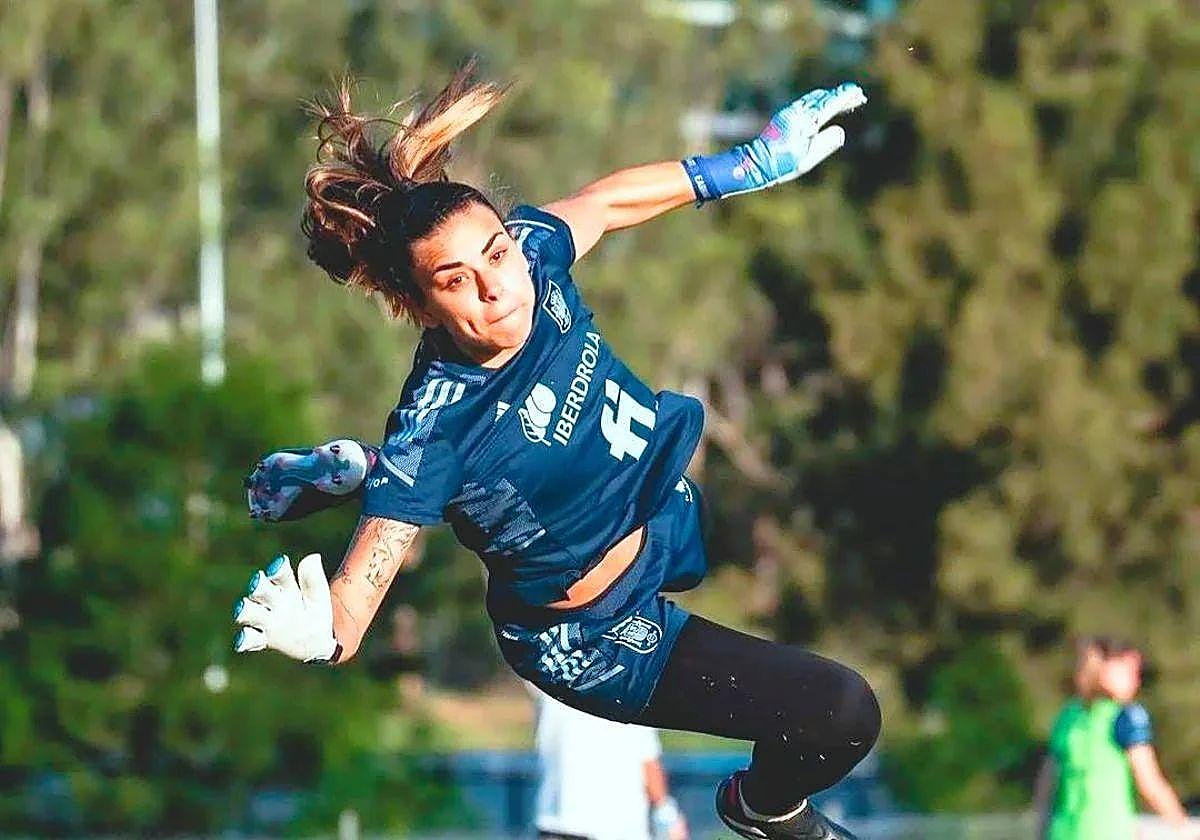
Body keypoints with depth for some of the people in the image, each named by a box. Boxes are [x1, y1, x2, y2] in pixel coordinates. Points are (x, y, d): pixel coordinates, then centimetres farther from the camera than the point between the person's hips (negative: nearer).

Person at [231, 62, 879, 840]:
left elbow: (607, 199, 2)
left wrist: (753, 164, 7)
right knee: (844, 717, -9)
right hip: (594, 634, -7)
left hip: (669, 511, 7)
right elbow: (353, 604, -41)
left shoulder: (529, 254, -21)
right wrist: (317, 634, -64)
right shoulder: (434, 433, -37)